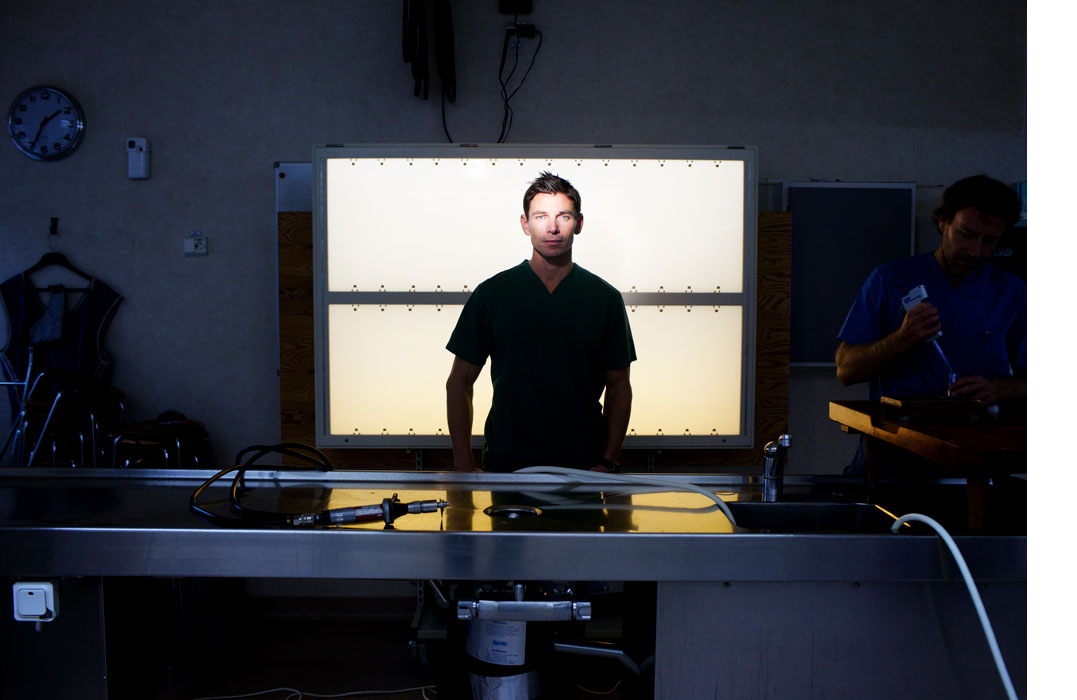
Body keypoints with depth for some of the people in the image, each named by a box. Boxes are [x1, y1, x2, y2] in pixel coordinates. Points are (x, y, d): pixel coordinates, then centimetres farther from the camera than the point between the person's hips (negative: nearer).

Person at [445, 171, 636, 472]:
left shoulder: (605, 298, 2)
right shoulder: (491, 293, 0)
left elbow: (619, 387, 6)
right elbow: (459, 382, 5)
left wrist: (608, 462, -3)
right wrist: (464, 463, -3)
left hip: (583, 467, 1)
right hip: (505, 464, 0)